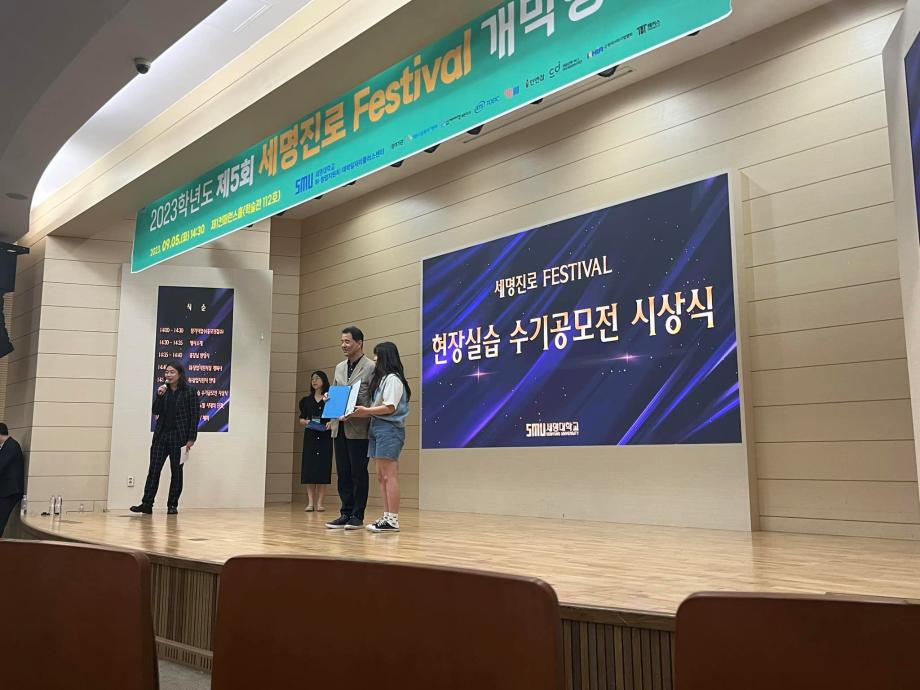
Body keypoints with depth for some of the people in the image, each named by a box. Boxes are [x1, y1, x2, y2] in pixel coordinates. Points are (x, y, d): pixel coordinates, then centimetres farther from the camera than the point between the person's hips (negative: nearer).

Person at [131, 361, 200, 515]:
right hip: (161, 435, 4)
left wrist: (191, 438, -11)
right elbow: (156, 412, 8)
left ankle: (172, 505, 10)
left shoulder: (190, 392, -4)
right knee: (154, 469, -1)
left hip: (178, 437, -4)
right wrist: (159, 395, -7)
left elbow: (195, 416, -6)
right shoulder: (163, 391, 11)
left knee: (176, 471, 4)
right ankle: (146, 504, -1)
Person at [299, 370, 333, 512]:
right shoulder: (307, 400, 13)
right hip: (310, 437, 2)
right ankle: (310, 502, 2)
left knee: (323, 469, -3)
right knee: (309, 469, -2)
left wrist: (331, 423, -16)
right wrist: (306, 422, -9)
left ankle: (319, 503, 1)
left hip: (325, 437, -2)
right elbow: (301, 420, 12)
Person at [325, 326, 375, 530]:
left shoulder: (371, 368, -5)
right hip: (339, 427, 7)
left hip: (358, 429, -6)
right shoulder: (339, 368, 16)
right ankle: (346, 513, 17)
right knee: (343, 473, 9)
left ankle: (357, 516, 8)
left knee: (358, 473, 1)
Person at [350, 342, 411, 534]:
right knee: (381, 477, 8)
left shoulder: (393, 378, -7)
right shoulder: (382, 379, 22)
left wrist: (366, 411, -18)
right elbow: (378, 407, 16)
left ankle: (393, 520, -10)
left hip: (389, 429, -10)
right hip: (377, 428, 10)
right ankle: (387, 517, 12)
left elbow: (390, 407, -16)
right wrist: (358, 413, 6)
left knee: (389, 475, -10)